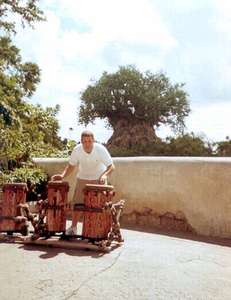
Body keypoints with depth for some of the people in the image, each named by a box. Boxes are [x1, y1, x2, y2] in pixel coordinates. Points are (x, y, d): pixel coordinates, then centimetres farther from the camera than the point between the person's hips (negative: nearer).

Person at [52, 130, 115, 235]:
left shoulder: (100, 149, -24)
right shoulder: (77, 150, -18)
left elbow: (111, 166, -19)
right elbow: (71, 166, -5)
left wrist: (104, 174, -38)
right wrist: (62, 175, -21)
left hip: (99, 180, -2)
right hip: (82, 179, 2)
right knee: (76, 203, 1)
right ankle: (73, 228, 17)